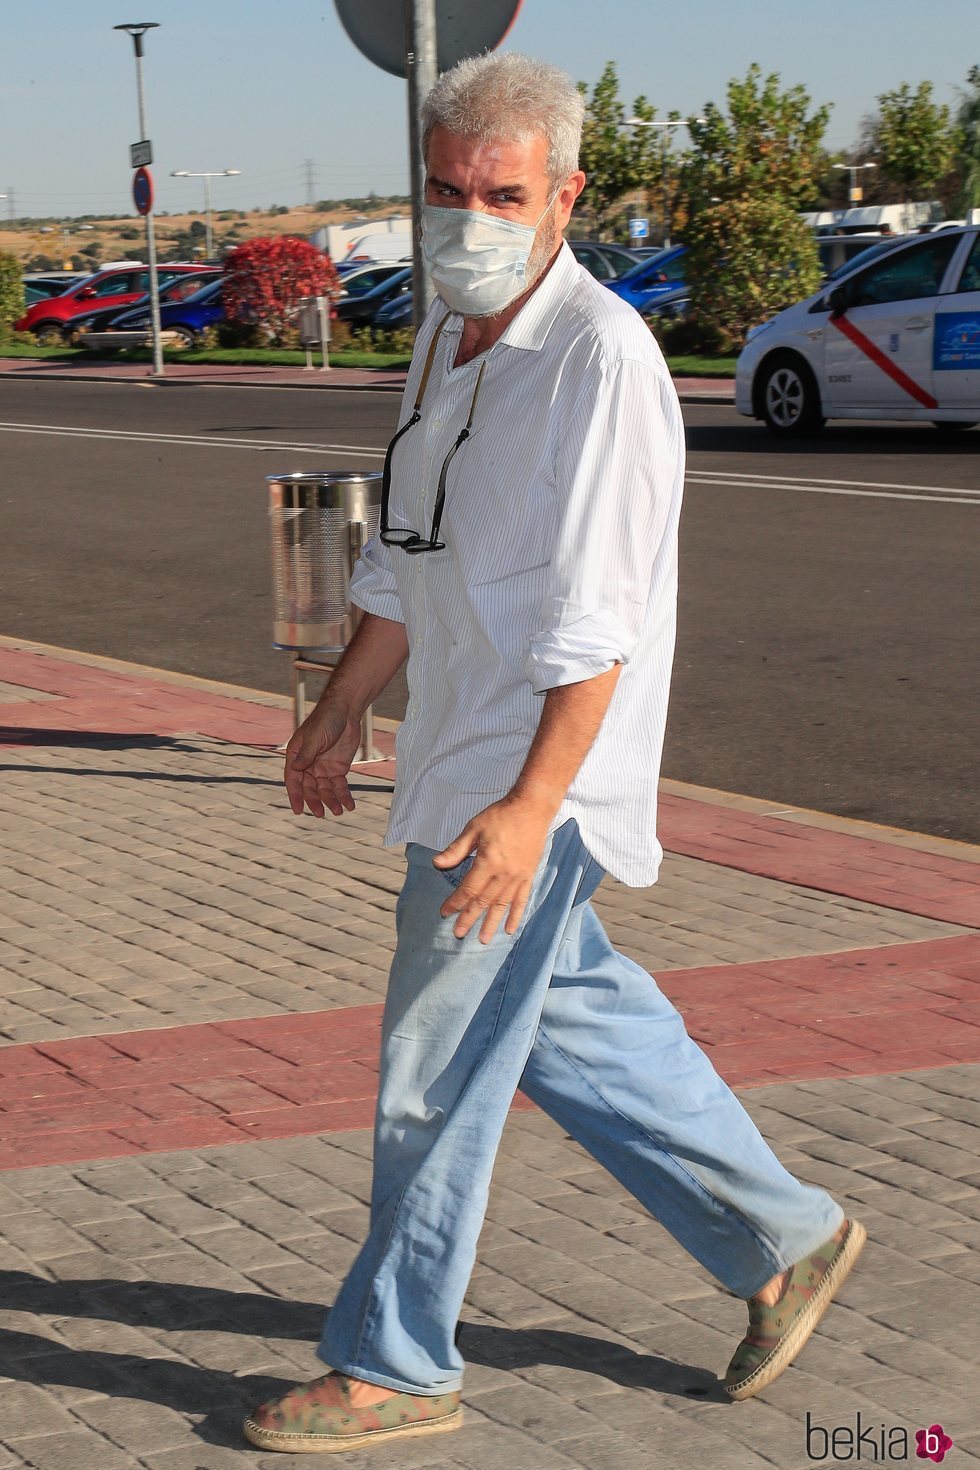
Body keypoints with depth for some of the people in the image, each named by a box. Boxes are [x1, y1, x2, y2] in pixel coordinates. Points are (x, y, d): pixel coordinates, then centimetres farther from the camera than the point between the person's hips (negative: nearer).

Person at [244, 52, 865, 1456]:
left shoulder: (600, 356, -19)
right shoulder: (448, 337, 10)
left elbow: (597, 622, -23)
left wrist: (529, 805, -26)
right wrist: (341, 708, 24)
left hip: (539, 778, -9)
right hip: (464, 761, 9)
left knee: (438, 1071, -1)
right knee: (571, 1023, 17)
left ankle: (393, 1367, 16)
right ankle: (783, 1237, 32)